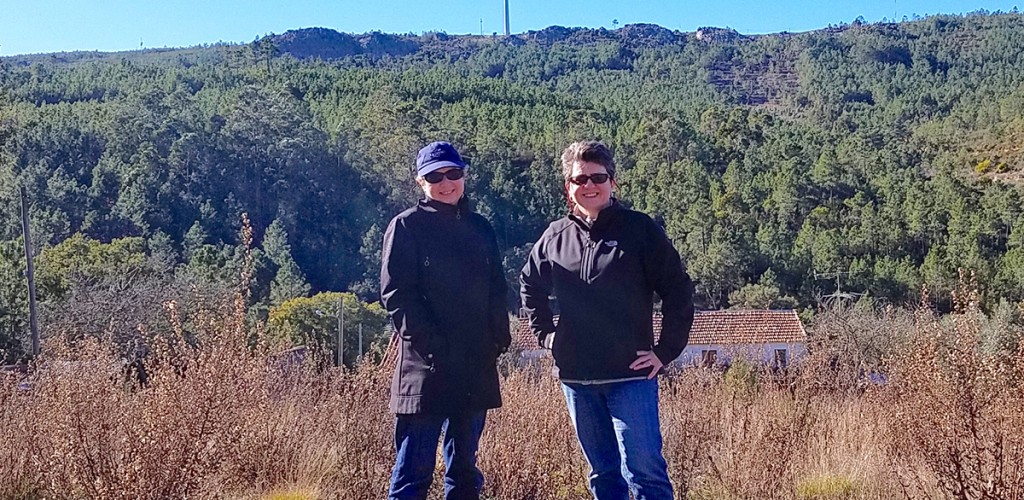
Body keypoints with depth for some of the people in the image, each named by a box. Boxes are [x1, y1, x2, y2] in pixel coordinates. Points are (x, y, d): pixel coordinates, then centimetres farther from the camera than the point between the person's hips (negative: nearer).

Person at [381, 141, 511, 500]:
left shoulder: (480, 228, 14)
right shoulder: (406, 227, -2)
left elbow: (496, 291, 17)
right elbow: (396, 294, -9)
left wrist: (499, 338, 2)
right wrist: (431, 346, -16)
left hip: (477, 369, 6)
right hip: (427, 368, -5)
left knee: (465, 467, 14)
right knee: (414, 470, -3)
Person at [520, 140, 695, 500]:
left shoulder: (640, 230, -5)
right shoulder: (556, 237, 6)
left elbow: (678, 292, -4)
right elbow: (530, 287, 23)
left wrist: (666, 351, -6)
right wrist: (545, 334, 13)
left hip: (631, 376, -4)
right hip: (575, 379, 4)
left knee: (644, 470, -6)